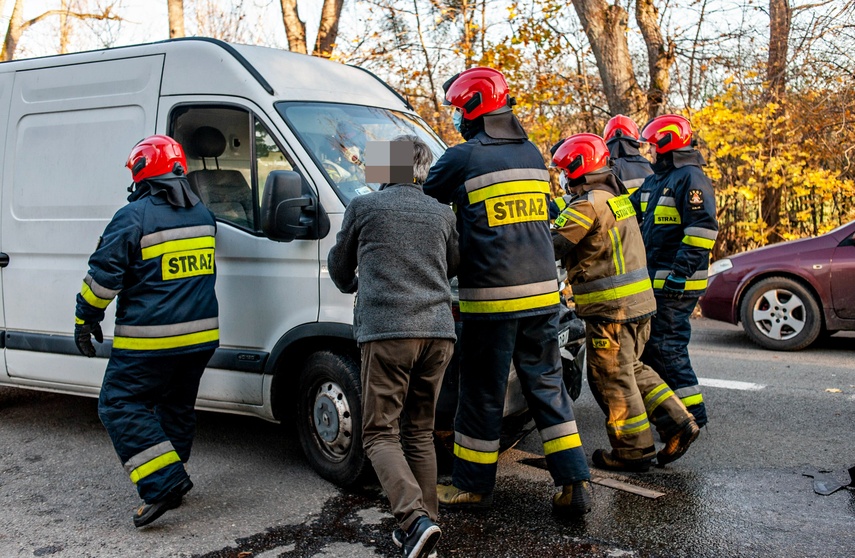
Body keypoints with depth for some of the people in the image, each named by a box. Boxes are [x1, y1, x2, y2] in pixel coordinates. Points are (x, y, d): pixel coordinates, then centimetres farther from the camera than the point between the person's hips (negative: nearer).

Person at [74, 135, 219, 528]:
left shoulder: (134, 217, -13)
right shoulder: (202, 215, 9)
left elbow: (103, 275, -11)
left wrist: (85, 318, 0)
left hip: (150, 341, -7)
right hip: (201, 335, 7)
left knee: (120, 406, 1)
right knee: (177, 405, 20)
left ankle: (163, 484, -8)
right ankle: (172, 477, 30)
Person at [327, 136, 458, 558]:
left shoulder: (364, 206, 6)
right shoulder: (443, 214, 15)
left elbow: (339, 265, 18)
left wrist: (352, 287, 40)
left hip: (386, 332, -4)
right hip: (437, 332, 4)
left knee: (380, 434, 0)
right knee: (420, 433, 14)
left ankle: (416, 518, -17)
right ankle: (424, 520, 15)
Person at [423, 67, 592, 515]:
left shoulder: (463, 158, -7)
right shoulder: (532, 154, 13)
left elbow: (424, 201, 5)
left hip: (492, 298, -6)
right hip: (542, 293, 6)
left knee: (482, 393, 6)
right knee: (546, 384, 12)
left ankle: (472, 485, 19)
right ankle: (575, 484, 12)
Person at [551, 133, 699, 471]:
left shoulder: (589, 204, -16)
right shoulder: (616, 196, 14)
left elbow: (552, 245, -20)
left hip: (611, 308, -9)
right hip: (639, 303, 9)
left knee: (612, 378, 2)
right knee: (631, 369, 21)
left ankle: (635, 450, 11)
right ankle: (678, 422, 18)